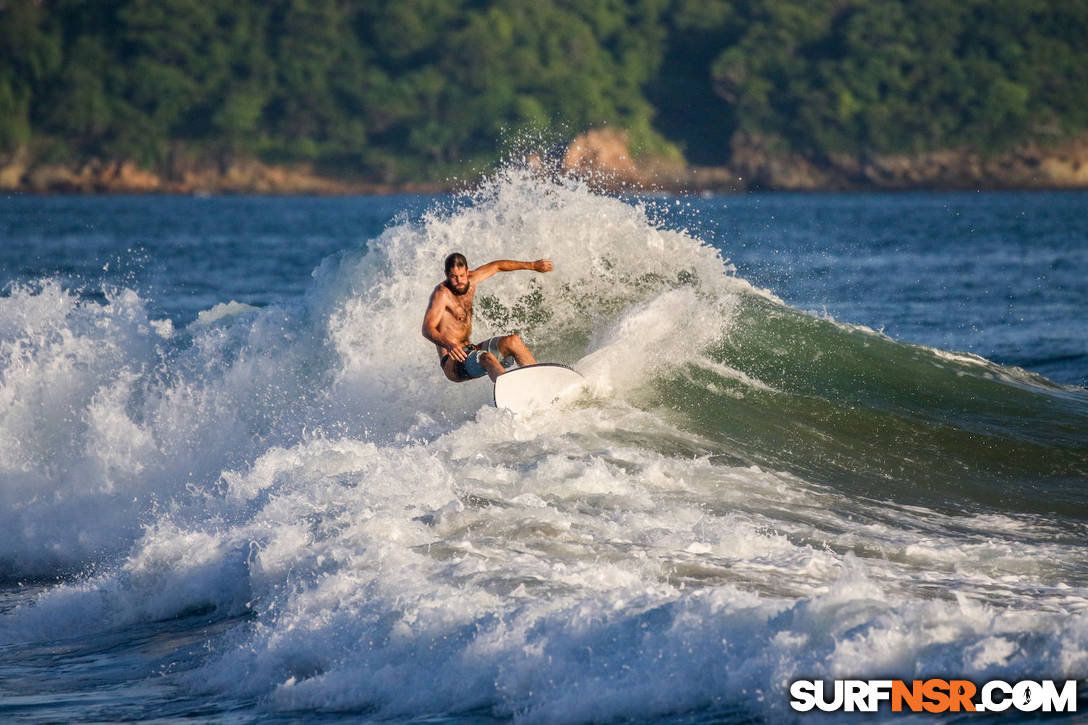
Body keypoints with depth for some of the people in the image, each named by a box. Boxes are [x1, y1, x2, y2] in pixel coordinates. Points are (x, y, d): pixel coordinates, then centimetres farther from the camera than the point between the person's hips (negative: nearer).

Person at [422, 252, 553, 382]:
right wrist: (448, 345, -48)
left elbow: (496, 266, 25)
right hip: (453, 362, -8)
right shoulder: (442, 294, -16)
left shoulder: (470, 281, 7)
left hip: (470, 351, 8)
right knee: (487, 358, -35)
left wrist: (532, 265, 34)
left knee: (512, 341, -10)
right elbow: (427, 329, -29)